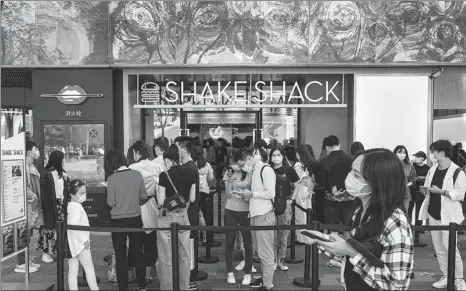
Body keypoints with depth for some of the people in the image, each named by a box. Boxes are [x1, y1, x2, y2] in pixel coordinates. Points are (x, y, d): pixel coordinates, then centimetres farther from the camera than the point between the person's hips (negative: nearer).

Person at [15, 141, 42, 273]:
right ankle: (21, 264, 2)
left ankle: (26, 260, 23)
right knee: (25, 234, -5)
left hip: (34, 205, 9)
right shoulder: (25, 166, -15)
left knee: (28, 234, 15)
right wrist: (32, 196, -14)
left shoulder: (32, 166, 15)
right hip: (27, 204, -9)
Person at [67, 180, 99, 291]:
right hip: (80, 243, -8)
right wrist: (85, 239, -20)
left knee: (72, 270, 10)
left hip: (72, 244, 8)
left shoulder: (69, 206, 10)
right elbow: (74, 226, -27)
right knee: (89, 268, 5)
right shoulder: (77, 207, -19)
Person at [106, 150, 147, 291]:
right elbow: (144, 196, -1)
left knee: (121, 254, 10)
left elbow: (111, 203, -11)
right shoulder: (137, 174, -7)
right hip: (135, 219, 3)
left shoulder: (111, 179, -14)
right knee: (138, 252, 15)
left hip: (118, 220, -2)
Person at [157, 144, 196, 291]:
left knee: (166, 258, 8)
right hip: (183, 216, 5)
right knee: (185, 255, 16)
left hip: (167, 218, -5)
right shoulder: (191, 173, -1)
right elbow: (192, 198, 4)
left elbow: (160, 201, -13)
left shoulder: (165, 175, -15)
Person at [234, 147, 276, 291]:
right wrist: (247, 194, 3)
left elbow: (271, 193, -18)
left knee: (266, 252, 0)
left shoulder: (265, 169, -12)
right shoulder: (255, 170, 15)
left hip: (264, 215, -9)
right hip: (256, 214, 9)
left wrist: (251, 193, -12)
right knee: (261, 251, 16)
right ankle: (265, 279, 28)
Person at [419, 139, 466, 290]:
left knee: (449, 246, -6)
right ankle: (446, 277, 21)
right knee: (438, 248, 10)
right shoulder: (432, 170, 8)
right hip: (433, 214, 7)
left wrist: (440, 191, -23)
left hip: (448, 215, -7)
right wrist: (425, 190, -5)